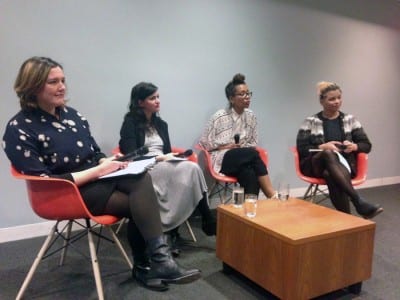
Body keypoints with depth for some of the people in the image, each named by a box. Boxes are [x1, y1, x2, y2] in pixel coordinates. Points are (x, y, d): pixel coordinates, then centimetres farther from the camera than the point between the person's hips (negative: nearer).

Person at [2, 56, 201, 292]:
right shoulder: (19, 129, -12)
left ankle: (152, 263, -17)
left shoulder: (71, 114, 9)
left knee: (142, 180, -23)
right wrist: (97, 171, -20)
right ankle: (158, 261, -11)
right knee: (141, 204, -23)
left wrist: (108, 163, -7)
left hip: (98, 177, 6)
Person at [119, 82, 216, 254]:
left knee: (191, 169, -29)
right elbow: (131, 156, -9)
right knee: (191, 169, -30)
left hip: (165, 167, 6)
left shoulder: (161, 124, 21)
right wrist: (158, 158, -16)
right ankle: (207, 222, -24)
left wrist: (172, 157, -5)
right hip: (143, 171, -6)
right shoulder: (130, 123, 0)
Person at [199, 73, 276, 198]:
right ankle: (272, 196, -30)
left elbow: (254, 142, 14)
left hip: (245, 158, 4)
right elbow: (204, 143, -3)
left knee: (249, 174, -35)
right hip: (222, 160, -4)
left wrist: (243, 148, -7)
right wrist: (225, 147, -12)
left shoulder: (250, 116, 8)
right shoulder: (219, 117, -7)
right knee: (253, 154, -33)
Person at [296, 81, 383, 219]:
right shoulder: (310, 122, 3)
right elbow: (302, 149, -2)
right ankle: (359, 202, -45)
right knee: (329, 154, -39)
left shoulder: (350, 120, 11)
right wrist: (323, 147, -18)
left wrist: (354, 147, -11)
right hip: (316, 165, -1)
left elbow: (367, 145, 12)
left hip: (344, 164, 1)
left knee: (330, 174, -38)